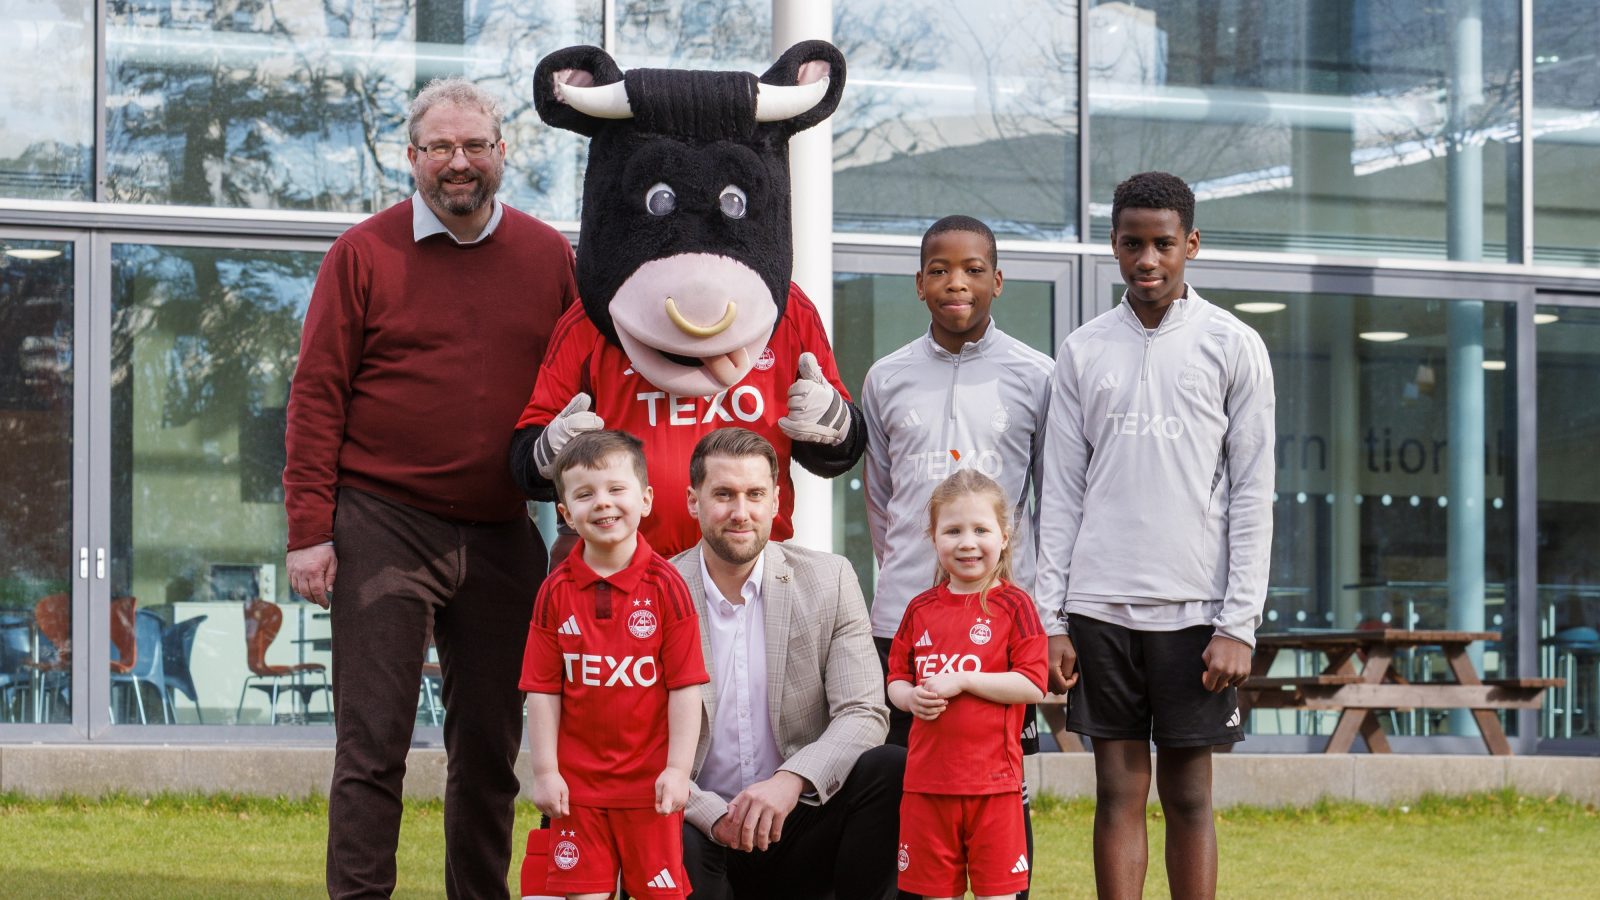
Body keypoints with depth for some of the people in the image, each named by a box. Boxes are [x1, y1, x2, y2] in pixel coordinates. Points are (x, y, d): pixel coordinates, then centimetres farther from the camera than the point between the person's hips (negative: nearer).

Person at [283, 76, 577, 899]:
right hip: (385, 526, -3)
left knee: (490, 745, 9)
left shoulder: (548, 258, 8)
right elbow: (317, 395, -2)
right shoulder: (364, 253, 0)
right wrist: (310, 531, -8)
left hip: (502, 536, 3)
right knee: (373, 740, -4)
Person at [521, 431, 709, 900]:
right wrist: (545, 772, -3)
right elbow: (542, 689, 2)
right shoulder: (556, 592, 0)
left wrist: (678, 769, -10)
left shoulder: (665, 585, -6)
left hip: (651, 783, -2)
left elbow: (686, 685, -6)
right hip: (578, 784, 2)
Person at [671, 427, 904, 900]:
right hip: (701, 831, -2)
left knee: (890, 770, -26)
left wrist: (791, 781, -26)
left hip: (800, 825, 2)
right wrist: (712, 814, -25)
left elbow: (864, 714, -7)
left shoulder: (829, 580, 2)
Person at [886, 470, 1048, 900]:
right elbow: (895, 680, 16)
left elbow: (1033, 685, -11)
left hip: (993, 779, -4)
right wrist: (912, 697, -7)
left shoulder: (1013, 605, -4)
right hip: (927, 779, 4)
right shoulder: (921, 609, 9)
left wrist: (961, 680, -15)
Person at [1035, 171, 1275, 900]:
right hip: (1101, 605, 2)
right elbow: (1061, 493, 9)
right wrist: (1049, 619, 2)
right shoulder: (1082, 352, 9)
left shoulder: (1233, 347, 2)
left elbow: (1252, 494, 0)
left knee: (1188, 795, 2)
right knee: (1118, 791, 3)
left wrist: (1239, 624, -7)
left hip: (1192, 608, -2)